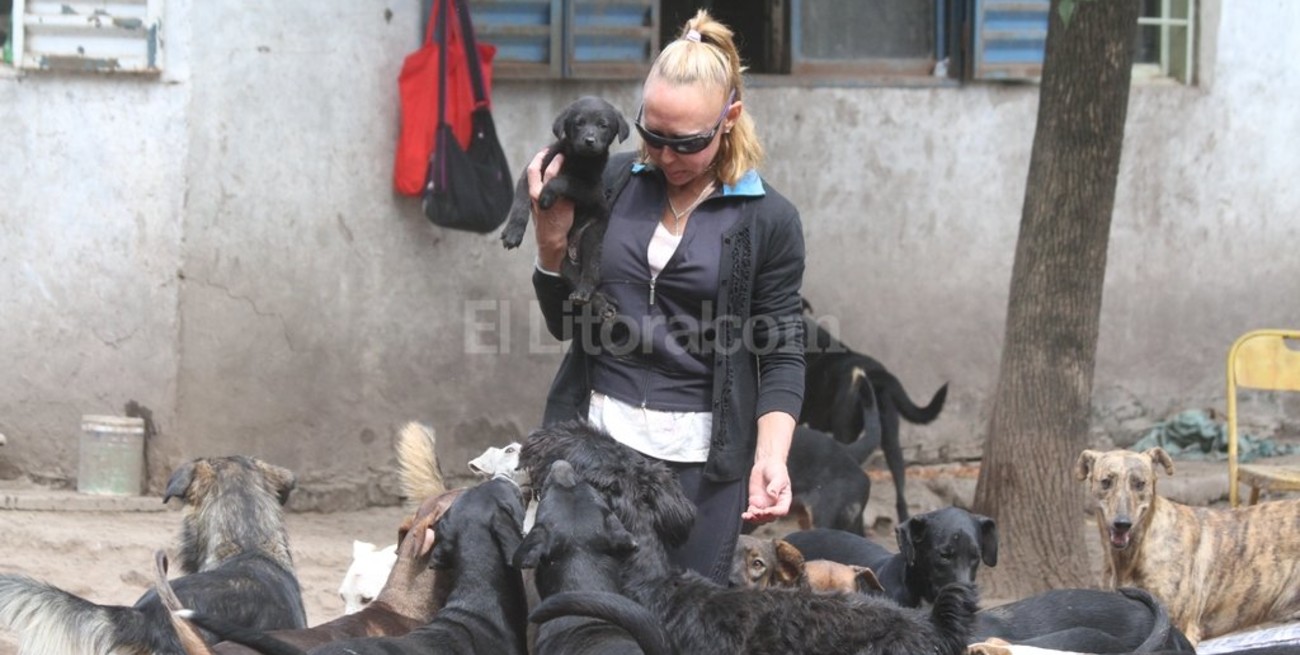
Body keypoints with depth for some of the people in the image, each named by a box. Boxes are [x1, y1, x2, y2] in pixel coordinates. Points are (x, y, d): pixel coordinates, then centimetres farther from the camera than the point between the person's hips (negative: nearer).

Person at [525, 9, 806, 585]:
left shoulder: (768, 221, -1)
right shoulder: (611, 184, 5)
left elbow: (781, 355, 0)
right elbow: (567, 324, 11)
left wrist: (771, 456, -16)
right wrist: (552, 242, -7)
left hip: (700, 457, -2)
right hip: (593, 436, 2)